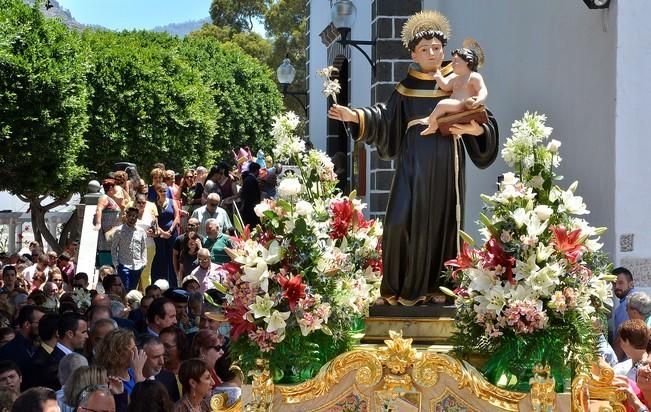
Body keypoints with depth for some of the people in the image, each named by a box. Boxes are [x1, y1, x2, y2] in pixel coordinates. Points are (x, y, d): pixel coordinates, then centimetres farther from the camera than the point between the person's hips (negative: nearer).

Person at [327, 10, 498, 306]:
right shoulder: (407, 87, 8)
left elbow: (482, 120, 3)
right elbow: (386, 119, 8)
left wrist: (477, 129, -21)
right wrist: (355, 116, -7)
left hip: (445, 165, 0)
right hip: (414, 163, 0)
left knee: (441, 222, 1)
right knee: (402, 221, -9)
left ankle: (435, 285, 8)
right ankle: (402, 287, 1)